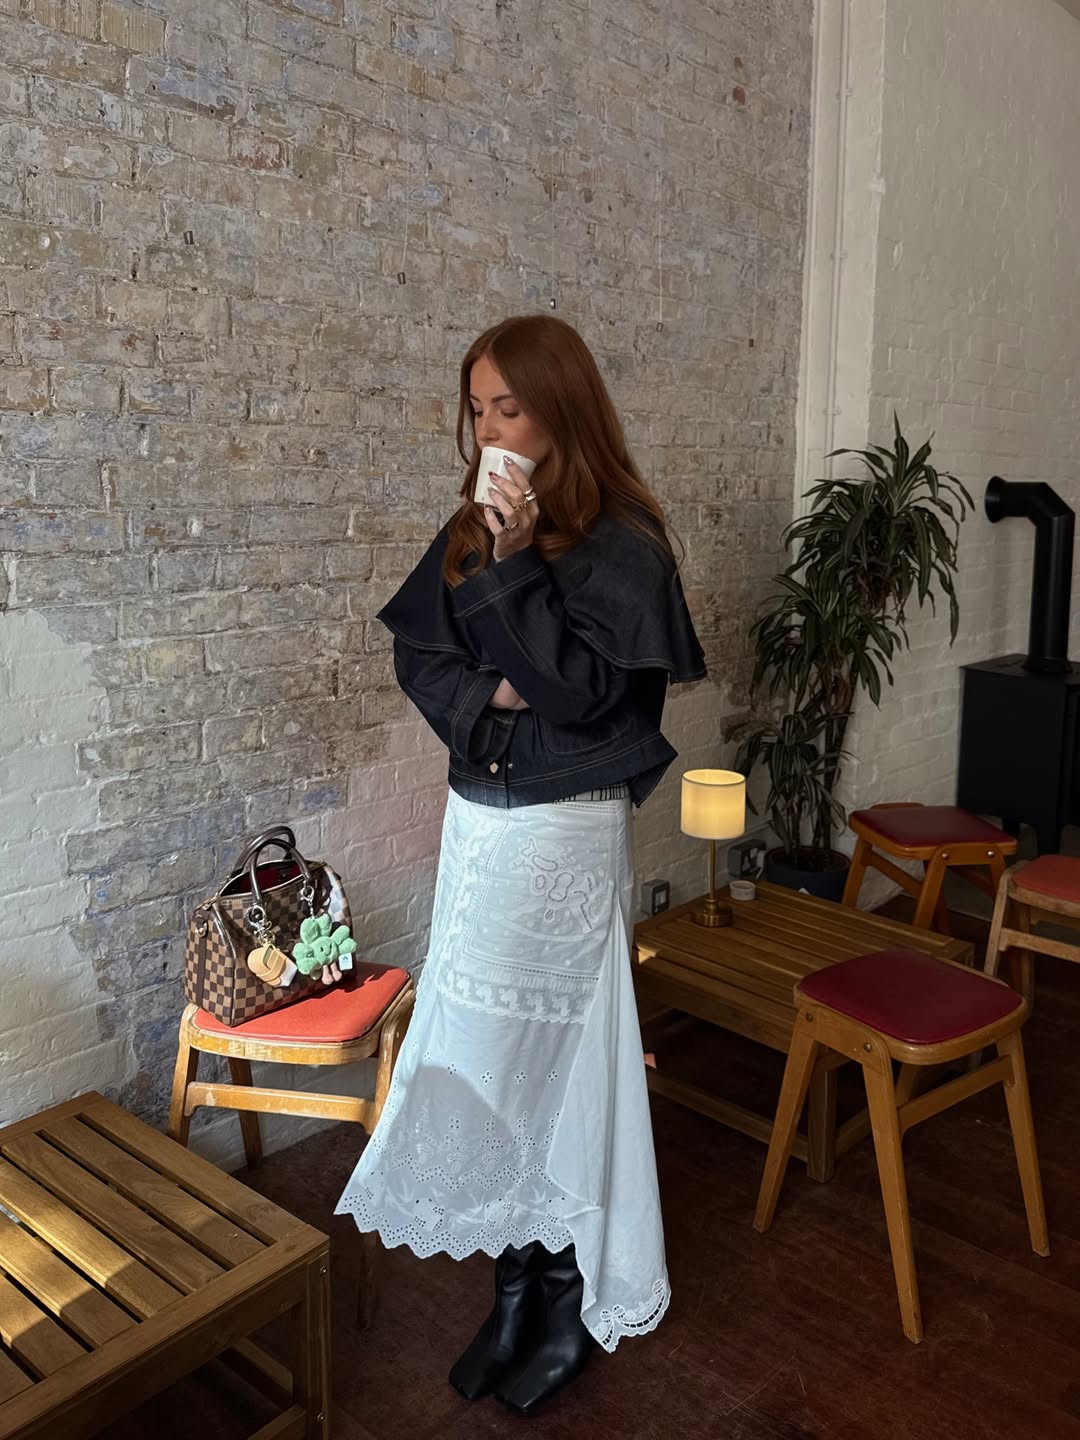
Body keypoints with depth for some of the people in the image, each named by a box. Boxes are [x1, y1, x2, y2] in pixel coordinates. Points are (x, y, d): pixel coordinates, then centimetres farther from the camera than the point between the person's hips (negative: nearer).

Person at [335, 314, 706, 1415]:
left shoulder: (621, 544, -11)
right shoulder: (473, 528, 9)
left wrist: (516, 565, -23)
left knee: (541, 1058, 2)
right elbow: (417, 653, 7)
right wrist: (486, 694, -11)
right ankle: (520, 1280, 30)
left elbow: (580, 689, -19)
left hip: (564, 830, -7)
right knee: (503, 1061, 13)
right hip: (477, 817, 7)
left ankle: (571, 1297, 24)